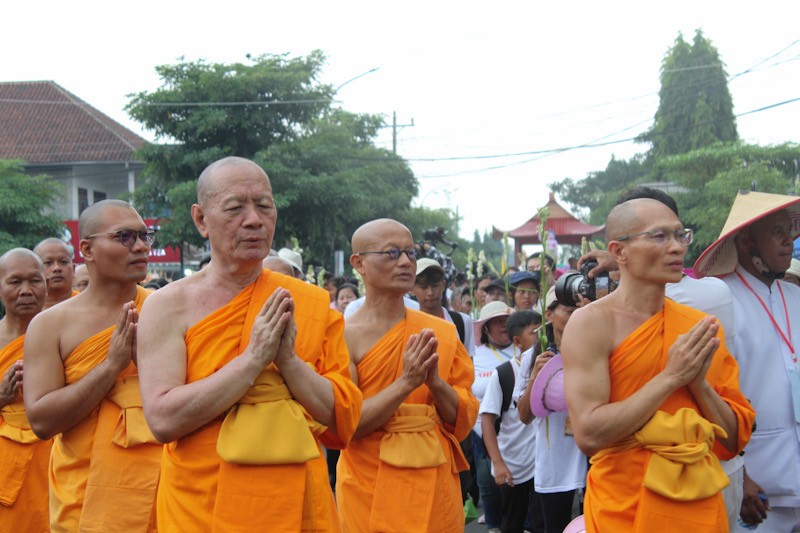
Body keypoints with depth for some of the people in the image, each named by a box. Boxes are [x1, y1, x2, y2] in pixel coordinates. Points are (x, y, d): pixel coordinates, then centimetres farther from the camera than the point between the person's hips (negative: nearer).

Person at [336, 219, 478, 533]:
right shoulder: (345, 335, -8)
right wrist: (405, 384, -23)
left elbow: (464, 422, 2)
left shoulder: (442, 333, 3)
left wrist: (435, 382, -15)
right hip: (369, 491, -3)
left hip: (435, 487, 3)